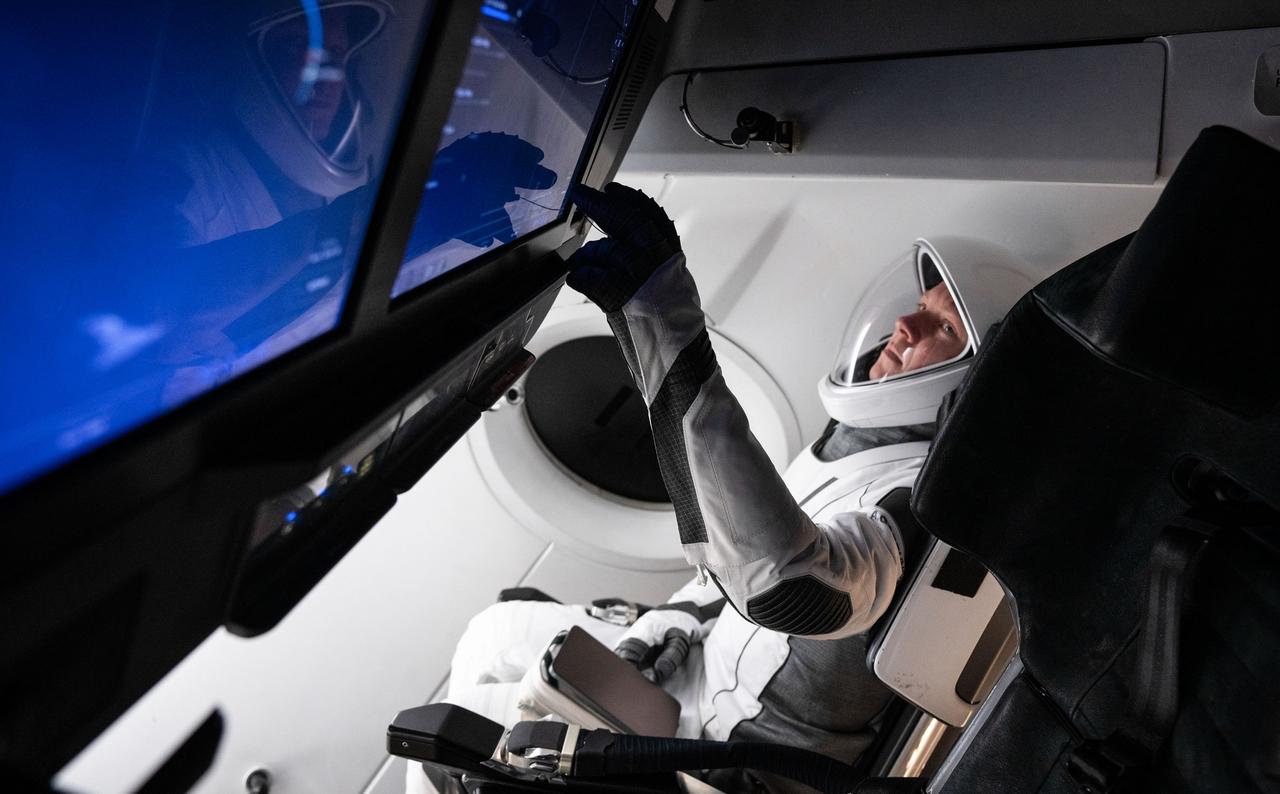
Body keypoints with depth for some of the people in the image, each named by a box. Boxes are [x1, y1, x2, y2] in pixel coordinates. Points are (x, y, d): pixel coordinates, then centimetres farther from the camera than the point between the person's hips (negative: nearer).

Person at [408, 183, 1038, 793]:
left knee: (458, 728, -7)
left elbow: (790, 584, -51)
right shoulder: (855, 442, 3)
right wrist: (672, 621, -1)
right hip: (703, 663, 9)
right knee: (496, 634, 15)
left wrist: (669, 327, -53)